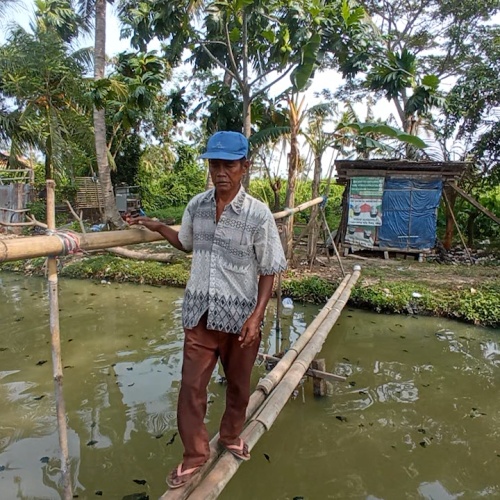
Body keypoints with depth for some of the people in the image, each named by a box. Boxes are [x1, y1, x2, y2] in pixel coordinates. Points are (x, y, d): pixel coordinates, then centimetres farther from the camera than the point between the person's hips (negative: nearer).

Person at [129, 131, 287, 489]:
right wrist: (156, 226, 8)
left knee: (238, 384, 18)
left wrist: (257, 315, -16)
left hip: (240, 316, -2)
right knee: (192, 386, 7)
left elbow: (269, 271, -8)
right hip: (199, 313, 3)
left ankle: (231, 436, 47)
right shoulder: (196, 206, -1)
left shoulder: (258, 214, -14)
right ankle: (195, 456, 30)